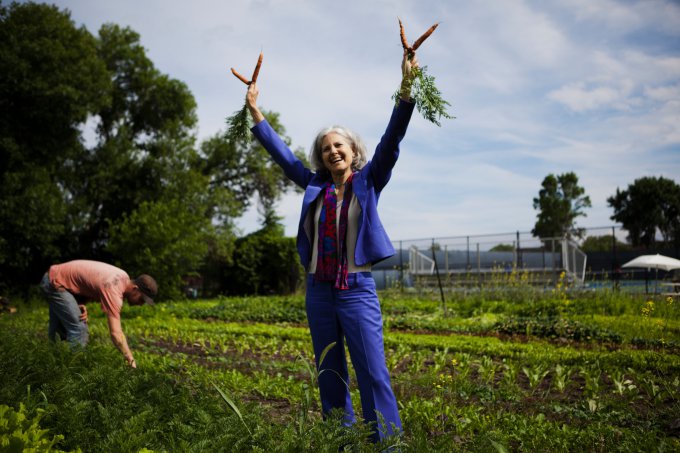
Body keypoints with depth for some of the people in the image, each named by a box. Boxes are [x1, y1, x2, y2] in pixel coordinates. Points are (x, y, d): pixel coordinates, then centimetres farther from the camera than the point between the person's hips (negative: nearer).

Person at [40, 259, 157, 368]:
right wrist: (131, 361, -39)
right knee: (78, 330, -17)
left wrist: (81, 305, -12)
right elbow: (115, 333, -37)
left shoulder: (124, 277, -4)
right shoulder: (113, 291, -32)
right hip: (55, 283, -10)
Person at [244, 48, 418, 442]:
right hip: (318, 291, 4)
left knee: (373, 374, -6)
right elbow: (282, 153, 14)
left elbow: (391, 140, -11)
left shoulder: (369, 181, 0)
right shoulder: (315, 185, 8)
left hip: (357, 291, -4)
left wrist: (406, 88, -21)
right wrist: (256, 112, 14)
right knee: (330, 378, 11)